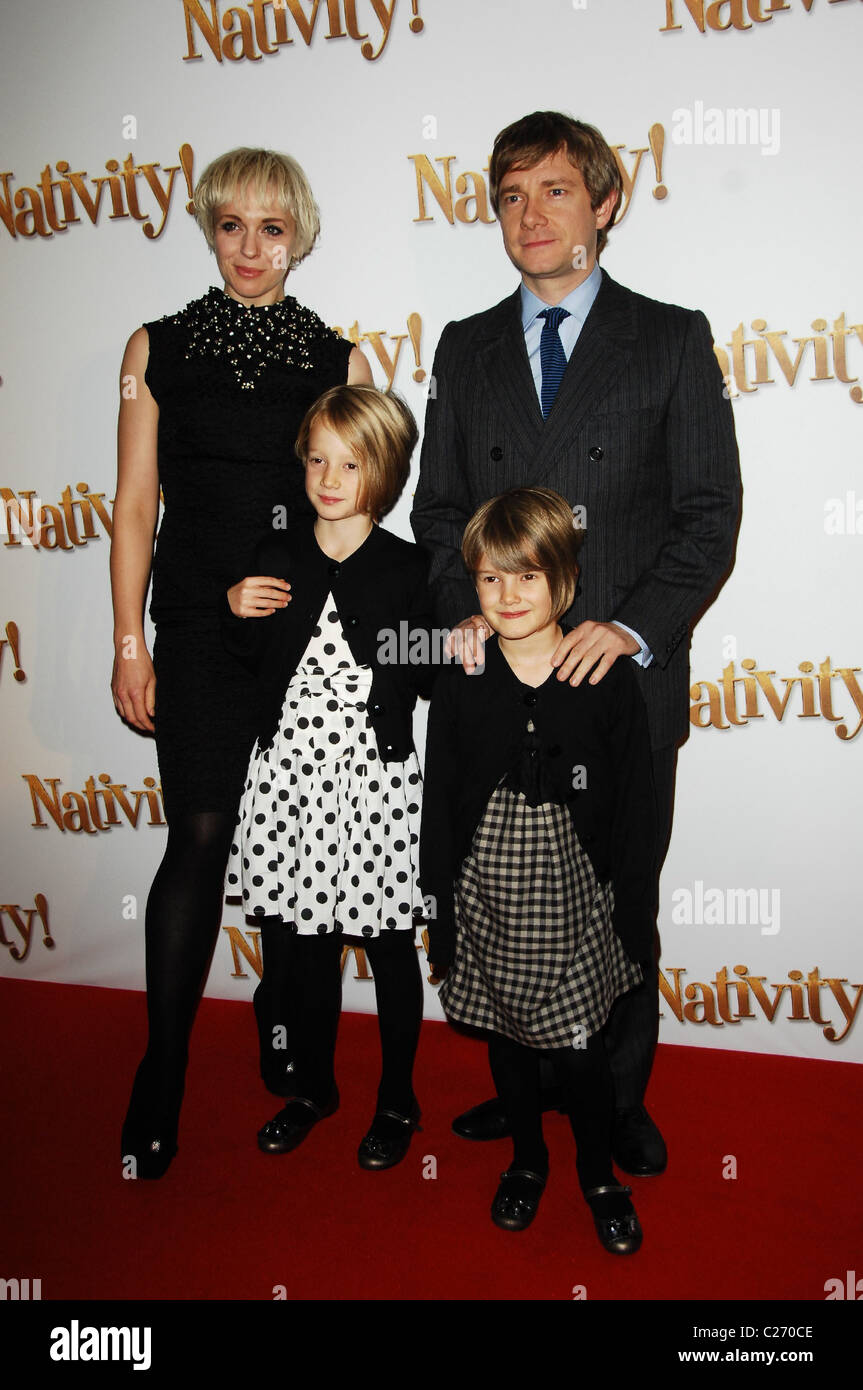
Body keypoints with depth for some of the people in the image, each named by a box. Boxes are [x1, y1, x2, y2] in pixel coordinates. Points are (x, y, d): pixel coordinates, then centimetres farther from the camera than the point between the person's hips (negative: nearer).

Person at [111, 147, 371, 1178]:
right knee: (201, 835, -5)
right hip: (198, 628, -1)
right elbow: (135, 505, 5)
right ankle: (162, 1073, 10)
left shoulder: (340, 360, 8)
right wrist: (130, 644, -1)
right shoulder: (158, 347, 8)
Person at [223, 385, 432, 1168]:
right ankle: (314, 1087, 38)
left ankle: (397, 1101, 31)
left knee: (388, 948, 10)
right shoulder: (275, 558, 5)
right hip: (291, 776, 3)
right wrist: (237, 613, -5)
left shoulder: (409, 569, -4)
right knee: (306, 943, 17)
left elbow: (428, 680, -3)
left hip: (376, 779, -3)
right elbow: (252, 663, 12)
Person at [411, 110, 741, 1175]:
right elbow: (438, 506, 11)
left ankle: (619, 1098, 31)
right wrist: (464, 614, -7)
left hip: (624, 676, -2)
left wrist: (631, 626, -17)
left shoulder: (671, 338, 3)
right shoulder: (465, 348, 13)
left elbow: (710, 509, -3)